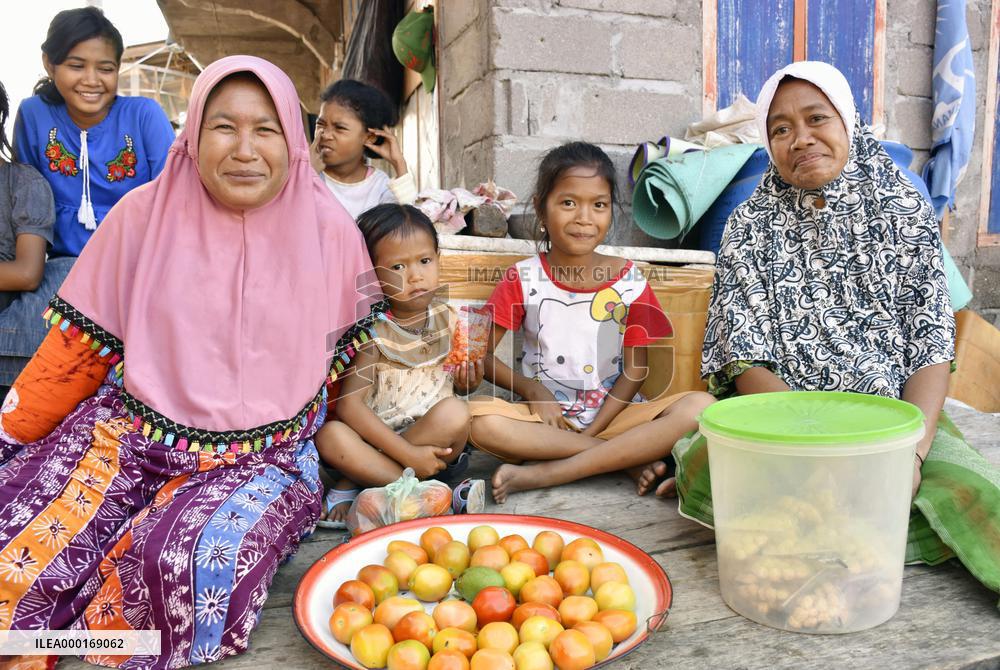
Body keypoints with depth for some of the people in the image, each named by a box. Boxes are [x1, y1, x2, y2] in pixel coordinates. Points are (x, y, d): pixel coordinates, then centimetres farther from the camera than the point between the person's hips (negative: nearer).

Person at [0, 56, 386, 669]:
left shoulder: (328, 228, -5)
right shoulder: (144, 214, -3)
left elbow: (355, 354, 8)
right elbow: (79, 344, 6)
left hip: (263, 457, -1)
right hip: (130, 435, 2)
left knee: (206, 564, -28)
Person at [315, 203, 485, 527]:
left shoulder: (447, 318, 2)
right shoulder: (374, 332, -9)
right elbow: (349, 404, -18)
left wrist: (468, 381, -9)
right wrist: (408, 454, -24)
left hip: (436, 440, 2)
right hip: (382, 439, -2)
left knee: (455, 413, -30)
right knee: (330, 435, -29)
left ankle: (353, 485, -18)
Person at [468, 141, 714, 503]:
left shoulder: (628, 280, 0)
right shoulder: (523, 279, -1)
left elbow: (634, 370, -1)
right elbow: (482, 355, -1)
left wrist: (593, 429, -12)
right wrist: (531, 390, -16)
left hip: (612, 412, 1)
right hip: (544, 414, -1)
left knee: (699, 406, -26)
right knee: (482, 420, -32)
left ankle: (542, 474, -26)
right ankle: (631, 457, -22)